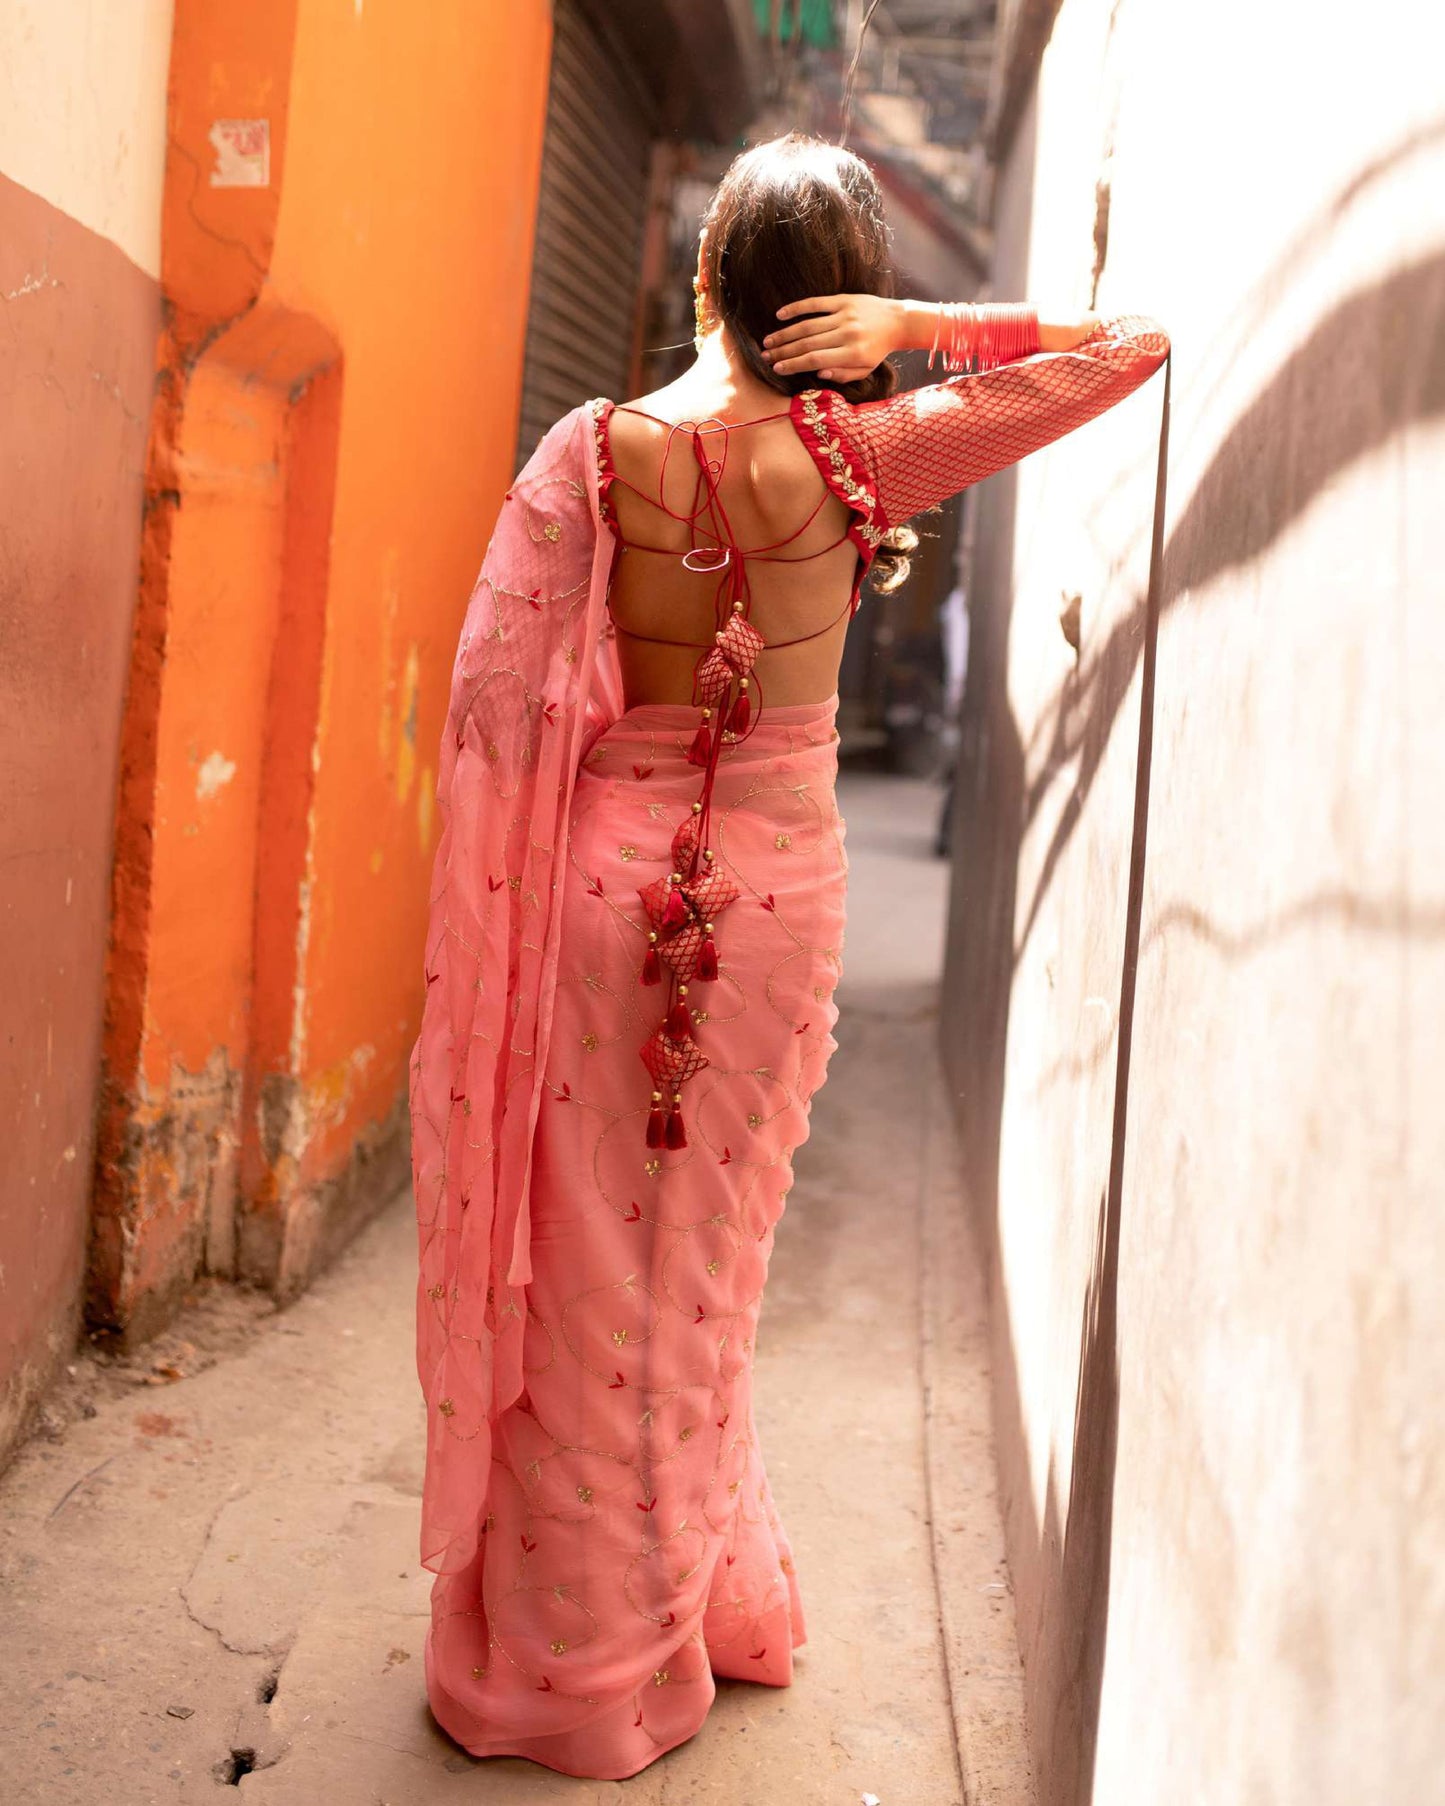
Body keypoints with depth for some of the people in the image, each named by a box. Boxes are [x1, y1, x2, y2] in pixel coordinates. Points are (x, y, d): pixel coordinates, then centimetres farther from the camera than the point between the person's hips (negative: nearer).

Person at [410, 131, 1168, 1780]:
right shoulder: (860, 456, -7)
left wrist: (504, 912, 3)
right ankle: (707, 1610, 36)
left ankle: (562, 1653, 25)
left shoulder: (597, 450, -8)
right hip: (776, 885, 1)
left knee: (580, 1263, 11)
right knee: (702, 1267, 18)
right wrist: (922, 332, -8)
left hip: (601, 871, -1)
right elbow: (1135, 342, 0)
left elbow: (498, 695, -8)